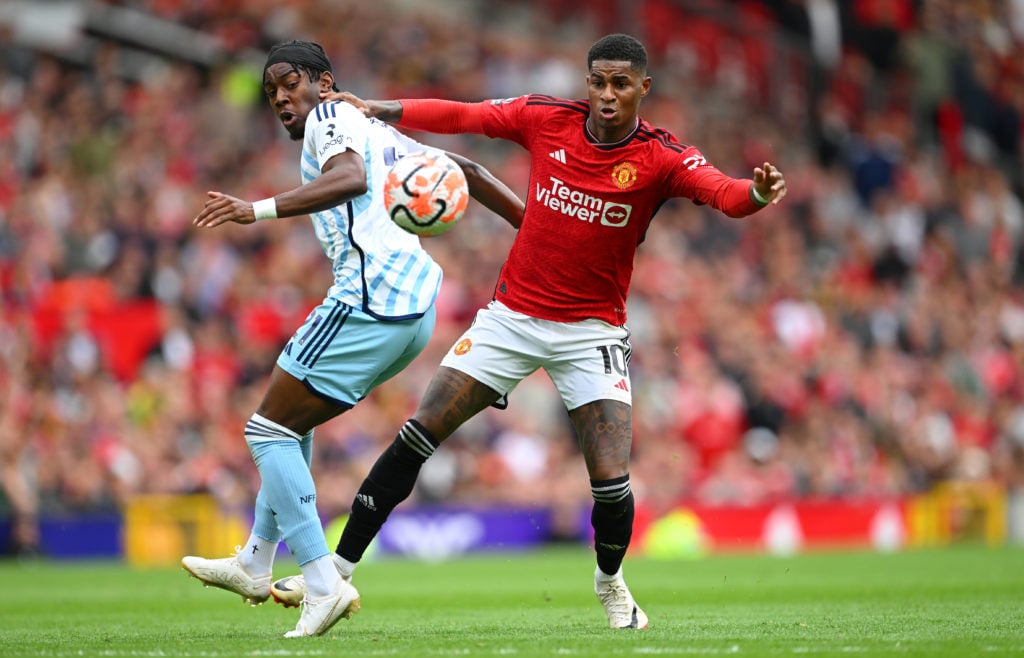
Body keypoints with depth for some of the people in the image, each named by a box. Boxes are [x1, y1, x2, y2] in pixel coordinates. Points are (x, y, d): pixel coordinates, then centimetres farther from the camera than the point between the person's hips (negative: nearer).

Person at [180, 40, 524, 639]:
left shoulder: (330, 117, 1)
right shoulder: (376, 131, 28)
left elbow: (350, 177, -20)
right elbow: (466, 172, 28)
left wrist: (259, 210, -28)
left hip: (371, 293, -10)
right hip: (418, 304, 10)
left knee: (269, 429, -5)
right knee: (294, 419, 25)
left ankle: (324, 585, -16)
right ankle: (255, 565, 32)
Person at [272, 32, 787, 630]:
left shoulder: (662, 158, -14)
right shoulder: (547, 119, -6)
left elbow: (723, 192, -30)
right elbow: (462, 116, 5)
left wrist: (757, 193, -52)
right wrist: (377, 109, 2)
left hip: (592, 330, -2)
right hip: (512, 315, 2)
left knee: (612, 482, -14)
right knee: (417, 436, -5)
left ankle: (611, 582, 19)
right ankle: (337, 571, 4)